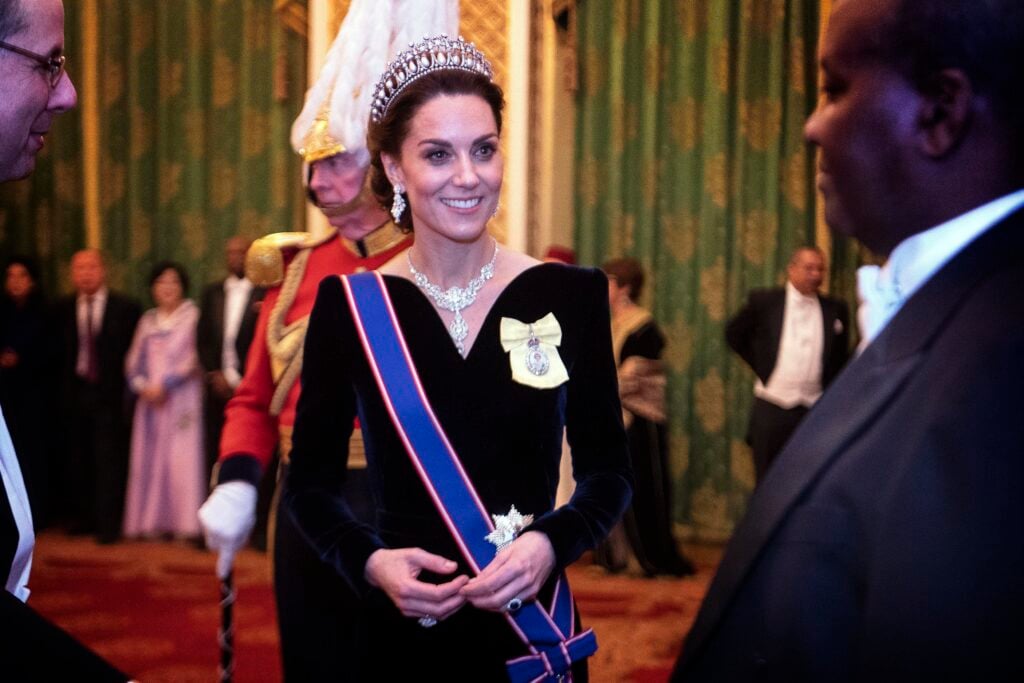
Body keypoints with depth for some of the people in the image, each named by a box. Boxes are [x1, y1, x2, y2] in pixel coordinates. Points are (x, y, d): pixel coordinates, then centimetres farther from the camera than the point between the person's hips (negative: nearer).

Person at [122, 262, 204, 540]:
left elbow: (194, 358, -7)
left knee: (181, 459, -7)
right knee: (149, 461, 3)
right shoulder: (147, 320, 15)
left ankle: (184, 523, -5)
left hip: (181, 399, -5)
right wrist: (142, 386, -6)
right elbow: (134, 361, 12)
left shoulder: (192, 315, 1)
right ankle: (151, 521, 8)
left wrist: (164, 385, -13)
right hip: (150, 400, 5)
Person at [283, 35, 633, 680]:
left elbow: (609, 470, 0)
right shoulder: (349, 306, -5)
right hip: (396, 628, 0)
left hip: (530, 627, 1)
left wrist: (551, 543, -17)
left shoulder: (570, 295, -5)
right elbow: (310, 480, -1)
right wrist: (368, 560, -17)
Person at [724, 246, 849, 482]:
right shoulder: (764, 301, -1)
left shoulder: (836, 310, 4)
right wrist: (760, 366, 5)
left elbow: (840, 357, 12)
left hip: (816, 411, 1)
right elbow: (734, 334, 10)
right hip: (771, 409, -1)